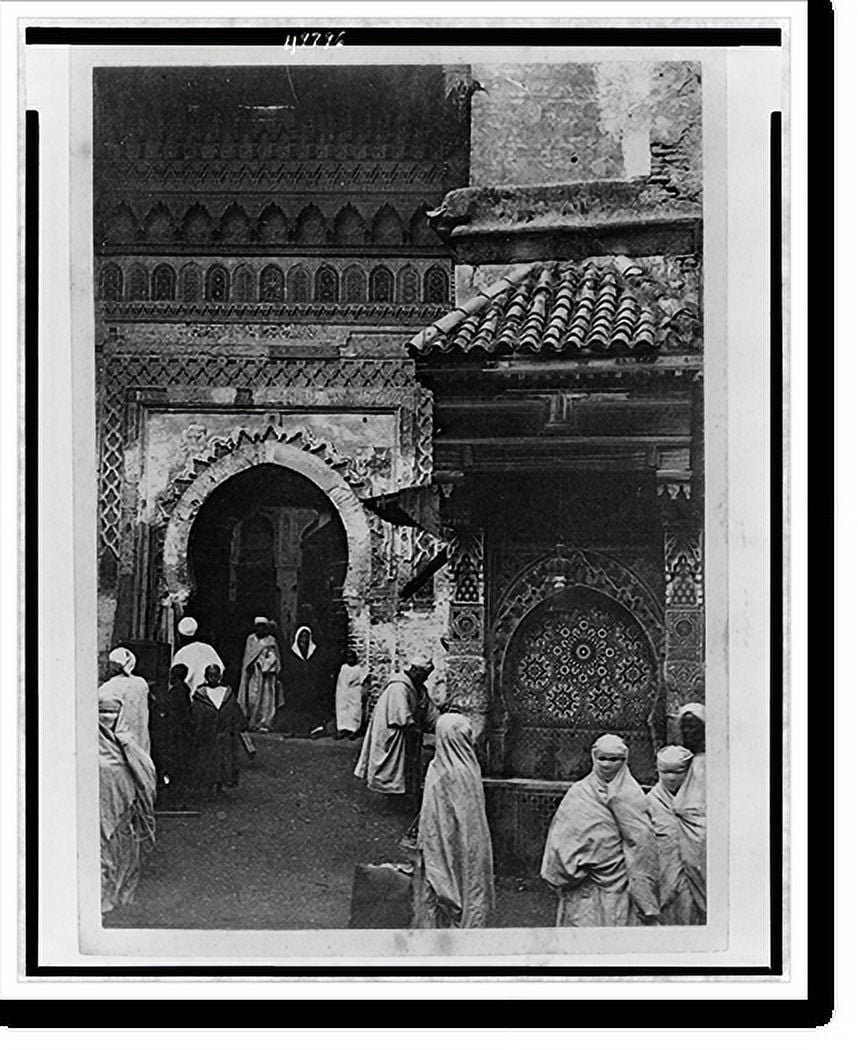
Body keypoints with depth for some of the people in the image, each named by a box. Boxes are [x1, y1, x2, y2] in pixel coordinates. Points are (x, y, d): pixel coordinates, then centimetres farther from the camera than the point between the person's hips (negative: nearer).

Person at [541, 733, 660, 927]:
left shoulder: (629, 794, -3)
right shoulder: (578, 792, 7)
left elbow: (641, 840, -6)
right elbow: (560, 836, 11)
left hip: (617, 882, -3)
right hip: (582, 882, 3)